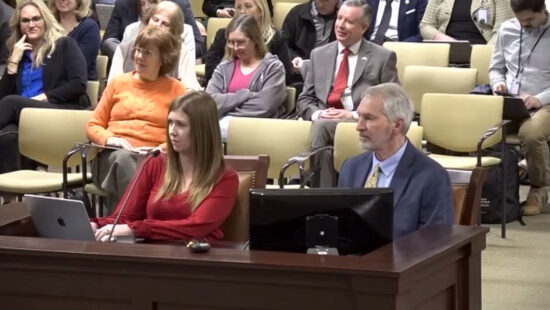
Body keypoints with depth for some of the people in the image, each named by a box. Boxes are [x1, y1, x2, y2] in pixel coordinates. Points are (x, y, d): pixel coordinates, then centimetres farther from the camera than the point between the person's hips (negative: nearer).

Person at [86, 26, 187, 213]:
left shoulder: (176, 89, 16)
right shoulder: (118, 83, 23)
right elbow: (93, 126, 21)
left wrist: (161, 149, -12)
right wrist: (110, 139, -2)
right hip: (113, 156, 2)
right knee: (123, 158, -37)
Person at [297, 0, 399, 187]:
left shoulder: (383, 58, 8)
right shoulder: (319, 55, 20)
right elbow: (304, 100, 19)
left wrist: (353, 115, -11)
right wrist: (317, 113, -5)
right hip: (323, 121, 3)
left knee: (321, 127, -34)